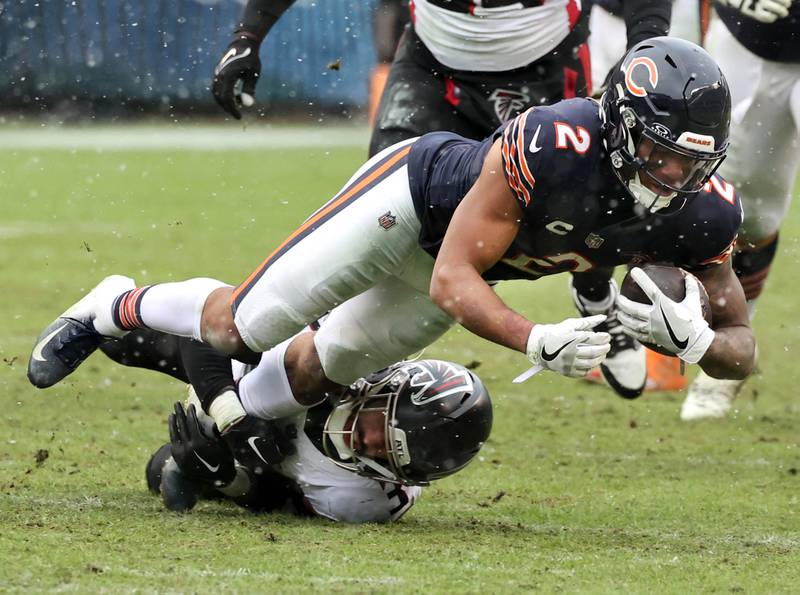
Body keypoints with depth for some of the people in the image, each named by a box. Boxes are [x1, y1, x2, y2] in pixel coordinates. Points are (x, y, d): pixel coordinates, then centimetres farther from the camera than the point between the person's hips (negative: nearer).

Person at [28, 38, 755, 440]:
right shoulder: (549, 147, -42)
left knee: (319, 368, 17)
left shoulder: (701, 212, -27)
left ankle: (217, 425, 44)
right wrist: (537, 342, -53)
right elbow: (452, 281, -37)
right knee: (241, 328, 1)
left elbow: (742, 349, -19)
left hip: (454, 270, 5)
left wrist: (688, 336, -42)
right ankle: (118, 308, 29)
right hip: (415, 195, -5)